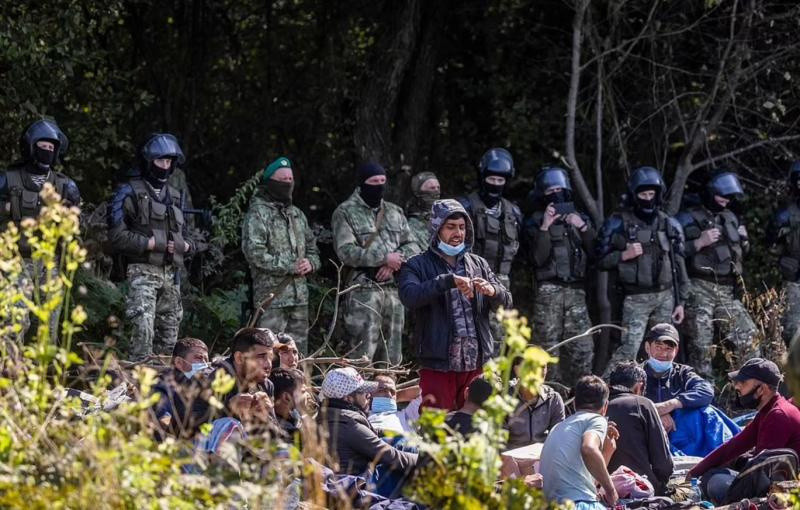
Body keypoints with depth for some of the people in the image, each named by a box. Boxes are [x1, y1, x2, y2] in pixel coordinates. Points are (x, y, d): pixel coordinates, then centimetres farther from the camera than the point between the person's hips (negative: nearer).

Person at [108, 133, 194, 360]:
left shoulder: (174, 195, 19)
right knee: (143, 330, -20)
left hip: (170, 274, 7)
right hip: (143, 272, -7)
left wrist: (185, 245, 5)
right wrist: (152, 244, -15)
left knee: (169, 335, 7)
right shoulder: (129, 192, -2)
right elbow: (118, 237, -10)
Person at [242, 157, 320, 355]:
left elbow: (312, 248, 27)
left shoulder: (297, 214, 20)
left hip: (299, 298, 7)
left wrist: (310, 263, 2)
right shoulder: (258, 214, -5)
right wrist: (290, 267, -15)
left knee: (299, 352, 9)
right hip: (271, 298, -7)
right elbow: (254, 253, -16)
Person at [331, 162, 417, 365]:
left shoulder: (395, 212, 18)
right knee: (363, 353, -12)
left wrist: (393, 264, -7)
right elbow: (346, 252, -12)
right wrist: (385, 258, -13)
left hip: (393, 288, 6)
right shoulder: (345, 212, -1)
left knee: (392, 356, 8)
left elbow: (409, 245, 14)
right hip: (363, 290, -6)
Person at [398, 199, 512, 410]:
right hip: (438, 366, -4)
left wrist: (492, 291, -15)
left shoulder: (479, 264, 15)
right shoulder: (417, 266, 2)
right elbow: (410, 296, -18)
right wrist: (450, 280, -26)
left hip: (476, 363, 4)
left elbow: (506, 303, 9)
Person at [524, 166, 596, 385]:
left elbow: (596, 252, 8)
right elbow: (538, 258, -6)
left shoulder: (579, 218, 16)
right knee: (549, 346, -6)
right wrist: (544, 228, -14)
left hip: (576, 291, 3)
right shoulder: (535, 222, 7)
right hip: (548, 291, -3)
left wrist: (584, 228, -5)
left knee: (582, 347, -4)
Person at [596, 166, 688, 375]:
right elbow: (602, 260, -1)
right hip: (636, 297, -5)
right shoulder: (618, 223, -2)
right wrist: (624, 255, -18)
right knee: (628, 350, -15)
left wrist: (680, 302, 10)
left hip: (665, 296, 5)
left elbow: (679, 265, 13)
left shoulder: (669, 225, 10)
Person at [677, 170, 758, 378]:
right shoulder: (688, 218, -3)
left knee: (748, 337, 1)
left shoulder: (731, 218, 17)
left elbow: (741, 254, 30)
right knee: (701, 345, -6)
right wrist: (700, 242, -18)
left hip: (727, 291, 6)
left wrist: (744, 241, 9)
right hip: (700, 290, -6)